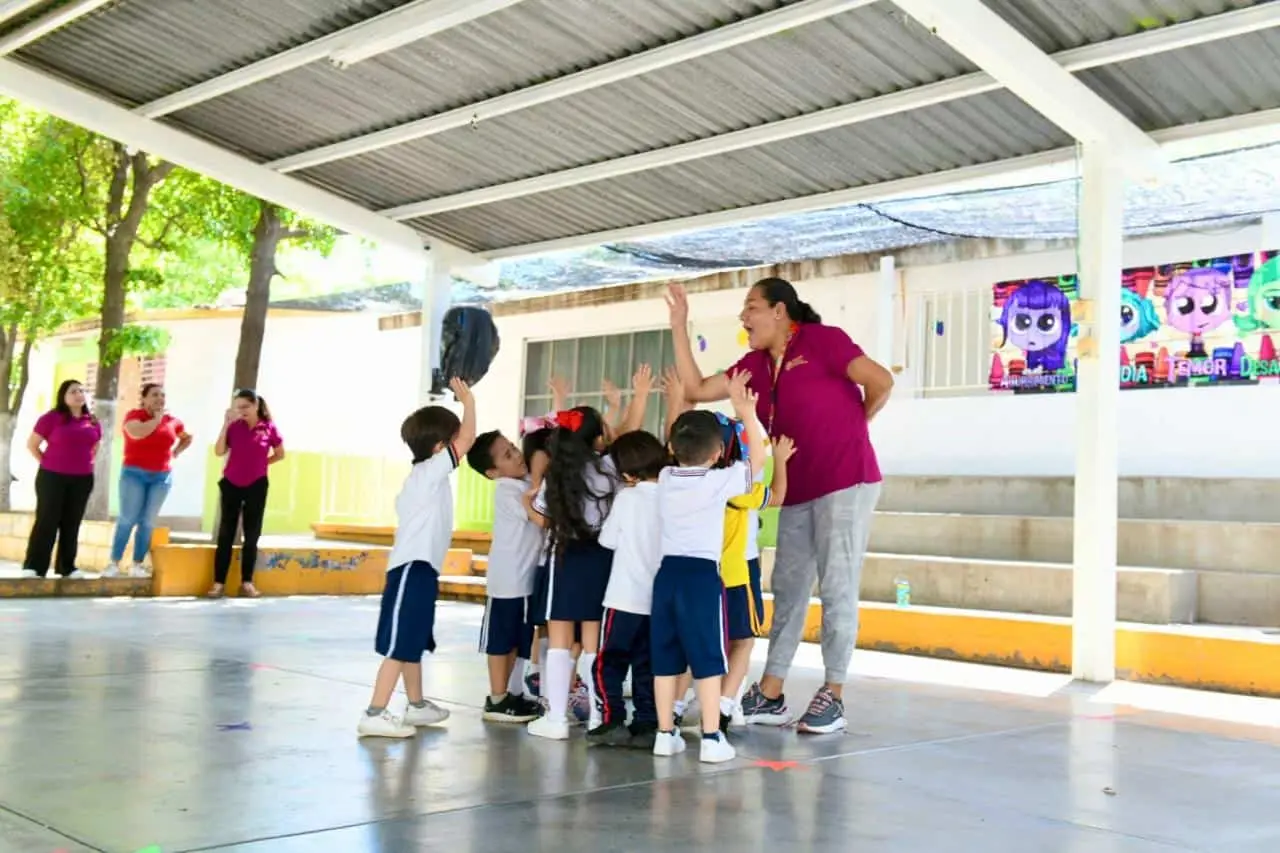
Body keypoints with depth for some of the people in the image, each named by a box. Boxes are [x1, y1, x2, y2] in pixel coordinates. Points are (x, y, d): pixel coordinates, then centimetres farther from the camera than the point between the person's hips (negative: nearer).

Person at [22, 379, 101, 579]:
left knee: (72, 523, 8)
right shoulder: (51, 418, -5)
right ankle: (33, 567, 0)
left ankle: (68, 567, 15)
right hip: (52, 477, -4)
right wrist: (47, 463, -3)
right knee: (47, 521, -3)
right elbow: (32, 444, -1)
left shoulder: (93, 422, 8)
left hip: (82, 479, 4)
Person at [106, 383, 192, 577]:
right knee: (128, 519, -7)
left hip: (162, 477, 4)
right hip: (134, 474, -4)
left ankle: (137, 564, 6)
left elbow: (187, 438, 28)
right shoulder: (134, 414, -3)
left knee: (148, 521, 3)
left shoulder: (172, 421, 10)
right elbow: (137, 432, -25)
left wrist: (175, 453, 11)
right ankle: (114, 562, -2)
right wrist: (157, 418, -11)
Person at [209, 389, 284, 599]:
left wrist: (260, 464, -1)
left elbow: (280, 454, 8)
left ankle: (246, 582, 14)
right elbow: (219, 451, -12)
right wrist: (226, 424, -17)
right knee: (225, 534, 1)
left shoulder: (269, 428, -4)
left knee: (252, 535, 6)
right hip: (231, 485, 0)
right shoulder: (234, 426, -3)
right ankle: (219, 583, 3)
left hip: (256, 486, 0)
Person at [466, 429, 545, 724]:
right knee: (501, 641, 1)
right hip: (507, 579, -8)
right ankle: (497, 700, 8)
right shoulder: (506, 491, -17)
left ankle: (513, 694, 23)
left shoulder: (528, 482, 8)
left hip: (526, 577, 8)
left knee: (519, 641, 14)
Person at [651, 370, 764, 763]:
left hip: (667, 572, 5)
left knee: (665, 658, 10)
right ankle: (712, 738, 1)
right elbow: (758, 457, 3)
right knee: (708, 660, 0)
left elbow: (676, 450, 30)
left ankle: (665, 733, 16)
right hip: (702, 575, -5)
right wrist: (746, 414, 4)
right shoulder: (719, 483, -6)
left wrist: (683, 418, 33)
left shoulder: (665, 479, 8)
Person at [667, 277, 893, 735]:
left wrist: (852, 424, 2)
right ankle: (770, 696, 14)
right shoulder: (756, 364, 12)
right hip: (798, 490, 8)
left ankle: (832, 696, 5)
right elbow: (697, 390, 9)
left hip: (847, 480, -7)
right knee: (787, 589, 8)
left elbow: (881, 382, -14)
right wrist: (679, 326, 7)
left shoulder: (821, 339, -8)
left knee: (837, 587, -3)